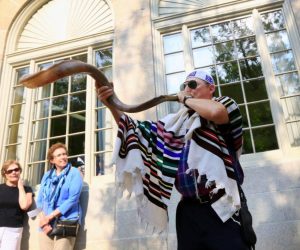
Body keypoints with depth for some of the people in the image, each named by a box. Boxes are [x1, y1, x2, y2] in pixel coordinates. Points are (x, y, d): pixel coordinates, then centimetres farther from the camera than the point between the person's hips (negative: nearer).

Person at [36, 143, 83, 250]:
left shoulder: (74, 173, 0)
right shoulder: (47, 175, 14)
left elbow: (72, 199, -10)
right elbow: (40, 200, 12)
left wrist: (50, 217, -12)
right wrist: (43, 219, -7)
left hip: (66, 223, -4)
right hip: (46, 223, 4)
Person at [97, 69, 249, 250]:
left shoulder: (225, 105, 4)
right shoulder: (176, 122, 16)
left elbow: (216, 112, -21)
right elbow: (138, 130, 20)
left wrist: (187, 99, -2)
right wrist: (111, 104, 6)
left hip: (222, 209, -5)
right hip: (189, 210, 5)